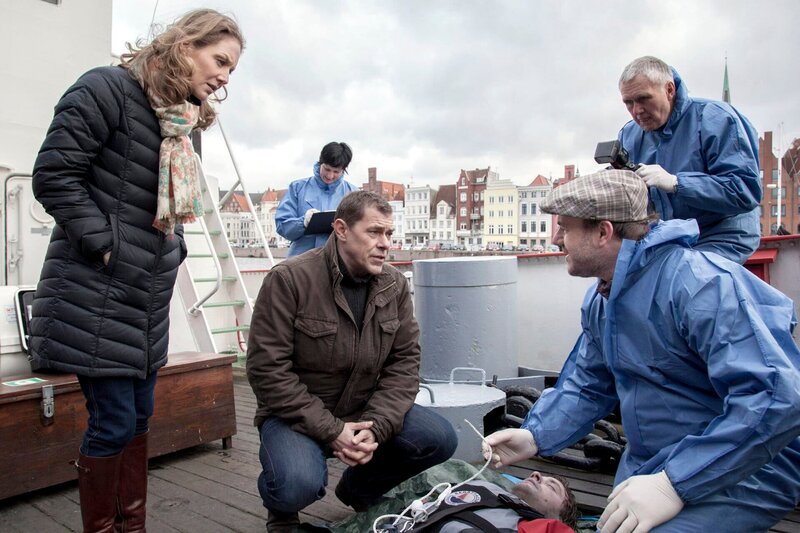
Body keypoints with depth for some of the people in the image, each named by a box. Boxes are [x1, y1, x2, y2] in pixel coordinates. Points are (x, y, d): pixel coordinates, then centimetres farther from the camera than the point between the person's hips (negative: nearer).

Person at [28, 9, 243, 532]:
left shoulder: (182, 121, 12)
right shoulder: (107, 88, -12)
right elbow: (54, 175, -16)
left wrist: (173, 251, 6)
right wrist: (106, 246, -17)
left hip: (148, 297, 8)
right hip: (96, 294, -8)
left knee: (139, 415, 14)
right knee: (114, 422, -1)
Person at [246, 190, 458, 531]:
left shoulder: (395, 285, -3)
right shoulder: (289, 279, -18)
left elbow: (404, 361, -4)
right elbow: (267, 369, -19)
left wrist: (376, 427, -18)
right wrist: (330, 430, -22)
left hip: (366, 410, 5)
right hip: (297, 414, -4)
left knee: (440, 440, -11)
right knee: (299, 486, -33)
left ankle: (358, 489, 17)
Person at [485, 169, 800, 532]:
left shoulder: (699, 284, -25)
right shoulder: (600, 299, 4)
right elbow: (587, 386, 12)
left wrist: (672, 485, -34)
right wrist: (534, 437, -4)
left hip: (744, 471, -8)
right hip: (648, 466, 8)